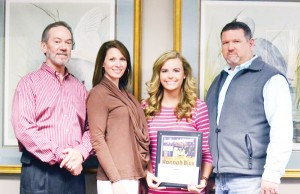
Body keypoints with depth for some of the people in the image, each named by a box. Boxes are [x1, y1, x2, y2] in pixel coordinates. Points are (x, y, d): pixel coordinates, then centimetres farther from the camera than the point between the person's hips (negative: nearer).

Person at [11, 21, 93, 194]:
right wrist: (60, 156, -14)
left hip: (74, 171, 4)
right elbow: (23, 128, -11)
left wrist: (80, 153, -11)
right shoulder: (30, 82, 2)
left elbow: (90, 127, 9)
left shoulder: (79, 87, 16)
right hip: (40, 173, -4)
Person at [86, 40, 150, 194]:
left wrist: (144, 171, 10)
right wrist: (116, 179, -18)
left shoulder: (125, 94, 14)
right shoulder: (98, 93, -7)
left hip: (134, 175, 7)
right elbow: (97, 139, -13)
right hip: (115, 178, -7)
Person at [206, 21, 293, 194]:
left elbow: (282, 131, -13)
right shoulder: (220, 80, 16)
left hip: (249, 179, -6)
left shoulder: (271, 79, -5)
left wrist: (272, 175, -18)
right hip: (218, 178, 6)